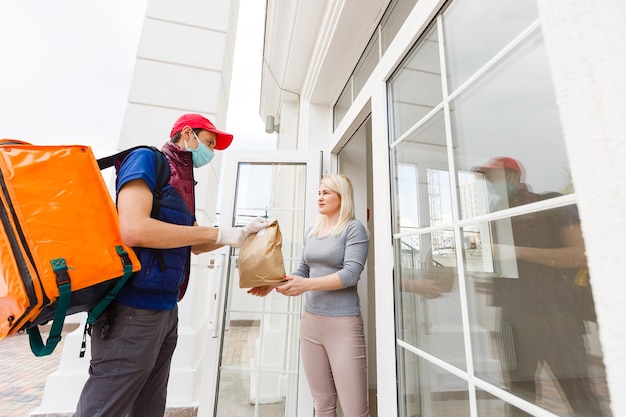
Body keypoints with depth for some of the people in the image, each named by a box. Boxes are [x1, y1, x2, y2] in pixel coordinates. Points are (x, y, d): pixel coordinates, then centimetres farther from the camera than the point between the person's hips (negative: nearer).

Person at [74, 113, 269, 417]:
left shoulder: (182, 182, 15)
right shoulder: (147, 159, -7)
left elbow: (193, 245, 20)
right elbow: (133, 229, -24)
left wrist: (241, 233, 9)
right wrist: (219, 233, -18)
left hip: (166, 309, 9)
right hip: (134, 308, -8)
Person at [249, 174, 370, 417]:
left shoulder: (354, 228, -7)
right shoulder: (311, 232, 11)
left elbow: (351, 274, -17)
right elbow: (303, 271, 14)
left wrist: (308, 285, -25)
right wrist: (273, 284, 0)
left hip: (343, 323, -5)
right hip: (310, 321, 6)